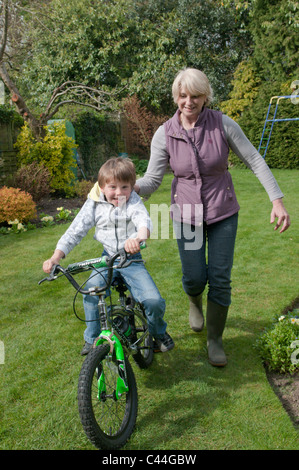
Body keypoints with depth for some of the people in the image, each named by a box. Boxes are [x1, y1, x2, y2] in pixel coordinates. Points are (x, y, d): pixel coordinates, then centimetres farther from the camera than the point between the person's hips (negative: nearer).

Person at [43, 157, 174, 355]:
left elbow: (144, 220, -32)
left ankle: (159, 333, 18)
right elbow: (75, 231, -3)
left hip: (131, 258, -2)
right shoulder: (94, 204, -3)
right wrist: (56, 257, -16)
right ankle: (92, 339, 4)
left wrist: (139, 237, -57)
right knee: (91, 293, -24)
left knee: (154, 300, -18)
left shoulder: (133, 202, -11)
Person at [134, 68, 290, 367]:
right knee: (194, 277, 0)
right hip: (187, 214, 0)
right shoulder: (164, 134, -9)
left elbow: (254, 161, -6)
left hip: (223, 212, 0)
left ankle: (215, 340, 22)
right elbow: (152, 179, -10)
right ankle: (194, 302, 41)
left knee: (220, 278, 0)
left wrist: (277, 200, -11)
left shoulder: (223, 124, -11)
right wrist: (133, 187, -33)